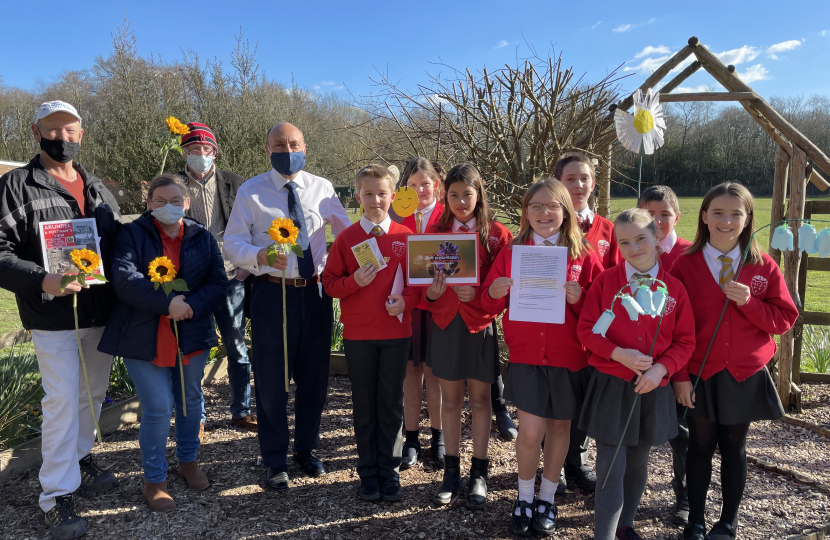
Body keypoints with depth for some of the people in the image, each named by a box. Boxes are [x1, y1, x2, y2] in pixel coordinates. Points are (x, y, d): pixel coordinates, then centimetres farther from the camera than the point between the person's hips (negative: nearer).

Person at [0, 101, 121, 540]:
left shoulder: (98, 188, 13)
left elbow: (118, 240, 17)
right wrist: (42, 281, -26)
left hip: (103, 313, 6)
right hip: (54, 317, -5)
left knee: (93, 393, 17)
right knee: (62, 400, -3)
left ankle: (79, 459, 38)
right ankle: (57, 495, 11)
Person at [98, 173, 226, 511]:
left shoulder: (203, 238, 5)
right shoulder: (132, 235, -2)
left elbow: (219, 283, -3)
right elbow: (124, 277, -18)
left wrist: (190, 306, -20)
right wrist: (167, 304, -26)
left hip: (192, 335, 3)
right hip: (145, 339, -3)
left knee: (191, 400, 17)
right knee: (158, 409, -1)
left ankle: (188, 460, 40)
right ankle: (154, 479, 20)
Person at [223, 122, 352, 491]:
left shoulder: (321, 188, 6)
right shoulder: (251, 191, 0)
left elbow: (348, 231, 14)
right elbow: (232, 242, -4)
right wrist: (260, 256, -24)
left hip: (315, 292, 3)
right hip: (272, 292, -2)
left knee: (314, 376, 13)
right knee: (271, 380, 5)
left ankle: (307, 449, 35)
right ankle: (275, 460, 25)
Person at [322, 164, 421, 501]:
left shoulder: (405, 237, 1)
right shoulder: (346, 238, 0)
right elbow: (329, 282, 2)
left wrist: (406, 300, -13)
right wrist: (354, 281, -17)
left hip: (396, 331, 0)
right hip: (358, 334, 0)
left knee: (391, 403, 10)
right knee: (364, 404, 10)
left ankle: (389, 470, 26)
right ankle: (368, 472, 26)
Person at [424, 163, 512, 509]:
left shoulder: (497, 234, -3)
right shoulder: (434, 233, 4)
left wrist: (477, 295, -20)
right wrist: (431, 292, -15)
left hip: (480, 325, -2)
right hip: (444, 323, 2)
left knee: (479, 398, 9)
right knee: (450, 399, 11)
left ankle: (479, 473, 23)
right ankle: (451, 471, 24)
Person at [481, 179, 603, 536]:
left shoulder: (583, 255, -1)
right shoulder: (512, 251, 2)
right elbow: (491, 303, 6)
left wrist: (579, 298, -18)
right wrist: (495, 293, -16)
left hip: (568, 355, 1)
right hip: (525, 353, 0)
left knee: (559, 425, 12)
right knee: (531, 431, -5)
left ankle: (547, 499, 33)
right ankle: (524, 498, 22)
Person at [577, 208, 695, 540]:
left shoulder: (674, 288, -1)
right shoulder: (606, 281, -5)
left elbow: (685, 341, 2)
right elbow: (586, 328, -5)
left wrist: (661, 368, -14)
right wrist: (618, 354, -19)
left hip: (653, 388, 3)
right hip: (611, 386, -3)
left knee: (638, 463, 19)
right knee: (611, 467, -3)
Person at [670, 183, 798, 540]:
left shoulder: (764, 267, -1)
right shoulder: (685, 265, -5)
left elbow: (784, 320, -1)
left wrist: (748, 301, -18)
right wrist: (680, 375, -10)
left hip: (745, 375, 1)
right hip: (699, 375, -1)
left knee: (734, 448, 13)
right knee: (700, 445, 10)